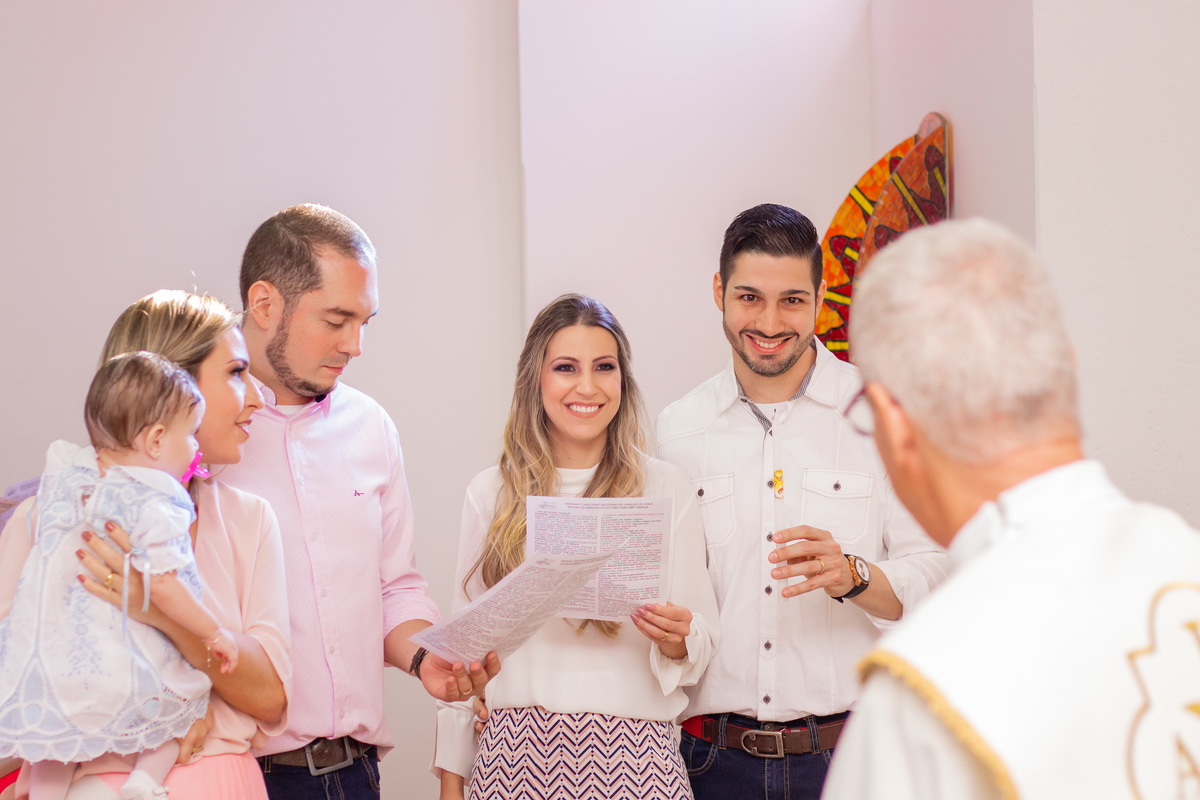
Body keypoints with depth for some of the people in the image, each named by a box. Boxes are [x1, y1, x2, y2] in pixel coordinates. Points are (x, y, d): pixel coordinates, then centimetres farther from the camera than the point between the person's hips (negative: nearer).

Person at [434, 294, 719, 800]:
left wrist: (677, 640, -17)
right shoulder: (490, 493, 5)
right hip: (517, 753, 1)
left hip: (631, 756, -1)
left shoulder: (664, 488, 2)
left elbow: (702, 642, 6)